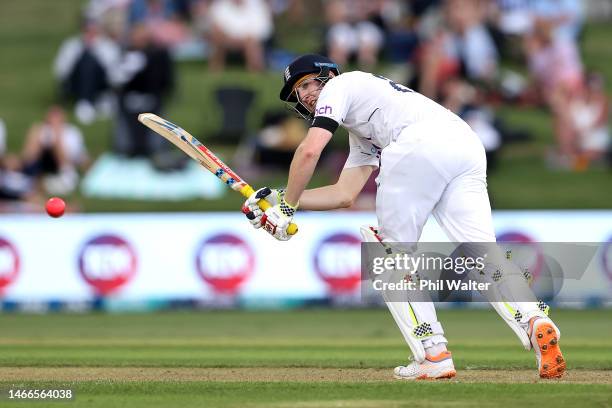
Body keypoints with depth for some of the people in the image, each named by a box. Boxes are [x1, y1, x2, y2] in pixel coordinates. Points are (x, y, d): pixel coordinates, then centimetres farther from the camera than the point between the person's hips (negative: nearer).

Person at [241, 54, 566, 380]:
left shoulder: (341, 85, 20)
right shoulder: (361, 135, 43)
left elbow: (310, 150, 6)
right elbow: (344, 195, 41)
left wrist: (288, 205, 15)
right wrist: (280, 199, 39)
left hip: (420, 144, -7)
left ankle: (433, 354, -5)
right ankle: (535, 322, -30)